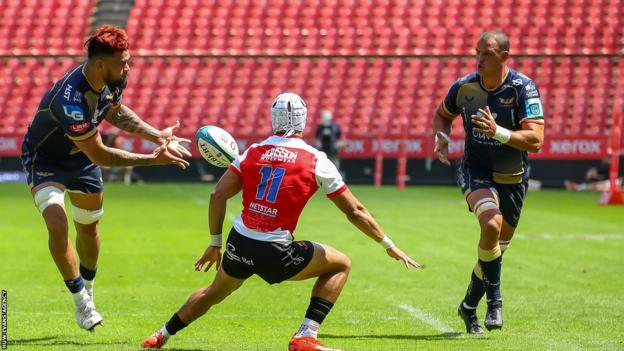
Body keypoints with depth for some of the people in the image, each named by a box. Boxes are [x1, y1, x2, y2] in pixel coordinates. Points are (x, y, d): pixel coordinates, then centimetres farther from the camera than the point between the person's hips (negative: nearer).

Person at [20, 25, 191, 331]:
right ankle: (81, 302, -10)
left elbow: (114, 111, 9)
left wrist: (157, 135, -1)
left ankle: (87, 290, 42)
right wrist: (153, 159, -30)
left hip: (80, 155, 7)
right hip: (44, 158, -7)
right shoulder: (71, 99, -41)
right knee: (57, 223, -25)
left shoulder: (114, 80, -17)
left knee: (88, 227, 17)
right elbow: (100, 156, -33)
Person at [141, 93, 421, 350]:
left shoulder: (253, 153, 6)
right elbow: (355, 211, 2)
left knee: (215, 292, 33)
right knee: (340, 265, 14)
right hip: (275, 253, -4)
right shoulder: (316, 161, -3)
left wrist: (215, 244, 14)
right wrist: (389, 246, 12)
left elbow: (218, 196, 3)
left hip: (239, 243, 5)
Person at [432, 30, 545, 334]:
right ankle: (494, 298, -13)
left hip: (513, 178, 1)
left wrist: (498, 132, -39)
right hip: (475, 172, -1)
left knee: (497, 247, 11)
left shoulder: (523, 88, -18)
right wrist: (441, 137, -8)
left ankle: (469, 305, 34)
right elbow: (442, 114, 13)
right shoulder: (464, 86, -9)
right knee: (491, 224, -30)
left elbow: (535, 140, -26)